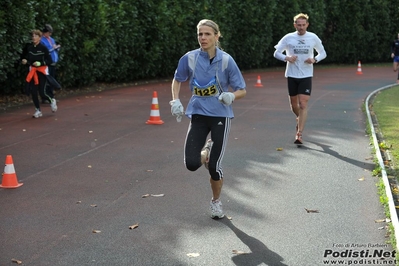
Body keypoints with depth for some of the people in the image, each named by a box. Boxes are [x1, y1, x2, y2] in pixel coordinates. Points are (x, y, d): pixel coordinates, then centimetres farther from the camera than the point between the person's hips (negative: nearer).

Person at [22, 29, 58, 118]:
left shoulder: (43, 48, -9)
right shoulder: (29, 48, 1)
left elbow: (50, 61, -8)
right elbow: (26, 58, 12)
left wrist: (40, 63, -21)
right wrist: (25, 61, -11)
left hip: (42, 72, -4)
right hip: (32, 72, 4)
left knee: (42, 93, -8)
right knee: (33, 92, -1)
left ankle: (52, 101, 25)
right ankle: (38, 110, 14)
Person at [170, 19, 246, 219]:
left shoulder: (226, 60, -10)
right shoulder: (189, 58, -5)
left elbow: (242, 90, -3)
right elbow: (177, 80, 14)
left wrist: (231, 96, -25)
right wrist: (175, 101, -2)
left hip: (220, 115, -2)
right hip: (198, 114, 2)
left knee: (214, 166, -4)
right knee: (191, 164, -11)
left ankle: (216, 202, 25)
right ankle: (206, 152, 27)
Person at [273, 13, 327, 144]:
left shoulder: (313, 38, 1)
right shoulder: (288, 38, -1)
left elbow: (323, 53, 12)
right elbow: (276, 53, 5)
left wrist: (314, 60, -9)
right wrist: (287, 58, -16)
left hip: (306, 76, -1)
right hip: (291, 75, 1)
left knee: (303, 104, -11)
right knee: (294, 104, 11)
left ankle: (299, 134, -9)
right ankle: (300, 119, 44)